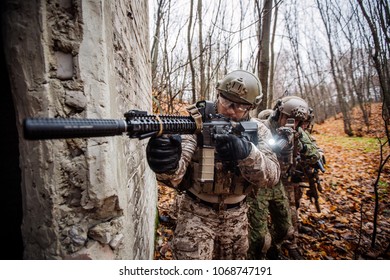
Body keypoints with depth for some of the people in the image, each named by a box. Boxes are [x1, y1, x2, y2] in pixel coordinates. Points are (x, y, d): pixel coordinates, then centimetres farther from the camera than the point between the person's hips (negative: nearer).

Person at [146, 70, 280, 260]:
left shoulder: (258, 131, -7)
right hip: (196, 213, -3)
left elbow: (271, 175, -19)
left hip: (236, 216, 4)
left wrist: (244, 151, -39)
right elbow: (177, 174, -29)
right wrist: (167, 164, -54)